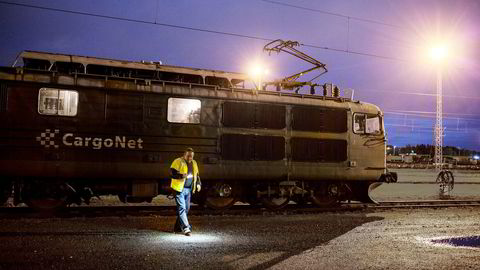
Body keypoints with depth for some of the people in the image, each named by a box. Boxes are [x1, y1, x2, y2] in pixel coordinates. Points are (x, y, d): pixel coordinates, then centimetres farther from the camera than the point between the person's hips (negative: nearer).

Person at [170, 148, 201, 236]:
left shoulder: (194, 163, 15)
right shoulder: (178, 161, -7)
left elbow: (196, 175, 25)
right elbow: (172, 172, -15)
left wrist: (198, 183, 10)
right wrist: (181, 176, -31)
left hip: (189, 189, 7)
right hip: (179, 189, -7)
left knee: (186, 208, 10)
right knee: (182, 208, -10)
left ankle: (177, 227, 23)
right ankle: (186, 228, -12)